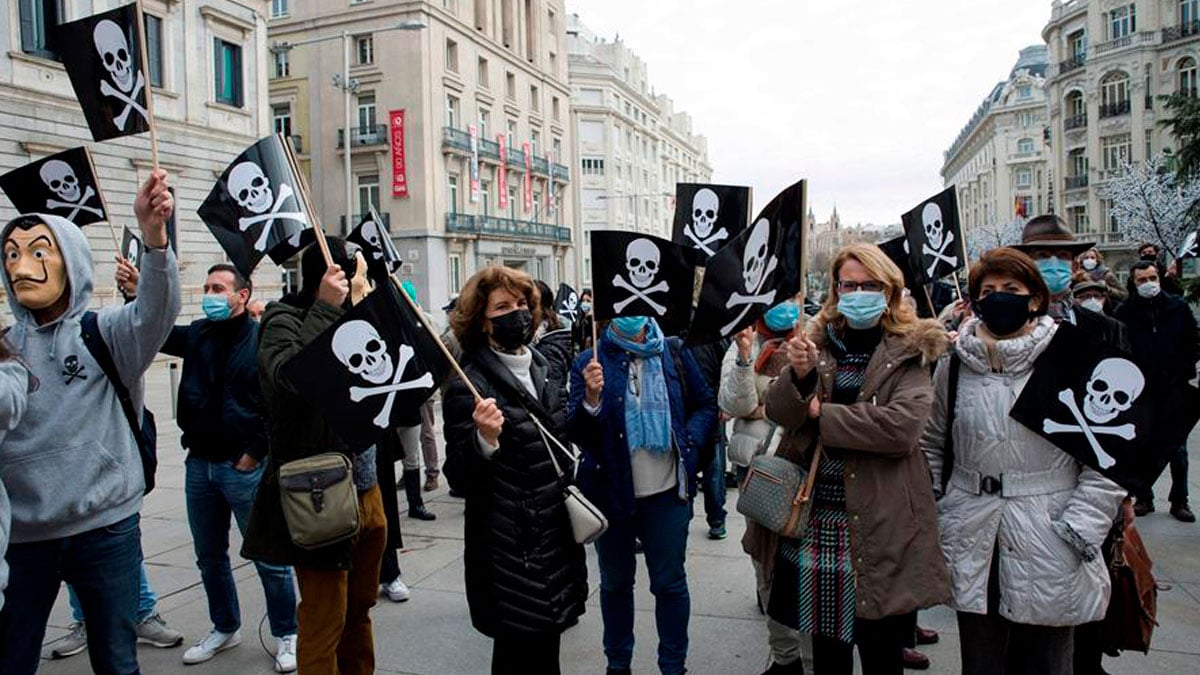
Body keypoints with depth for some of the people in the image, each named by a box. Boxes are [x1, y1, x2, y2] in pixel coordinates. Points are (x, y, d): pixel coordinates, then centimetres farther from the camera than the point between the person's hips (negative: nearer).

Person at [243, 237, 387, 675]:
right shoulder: (284, 320, -11)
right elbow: (288, 376, -31)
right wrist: (326, 308, -29)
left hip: (367, 489, 8)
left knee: (358, 611, 21)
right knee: (325, 622, 3)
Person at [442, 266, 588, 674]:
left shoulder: (541, 369, 9)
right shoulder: (469, 384, -14)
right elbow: (460, 479, -15)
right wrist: (485, 439, -33)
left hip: (555, 533, 7)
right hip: (509, 546, -7)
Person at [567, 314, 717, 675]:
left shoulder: (674, 353, -2)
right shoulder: (590, 363, -7)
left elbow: (706, 405, 10)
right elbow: (577, 435, -11)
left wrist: (688, 442, -6)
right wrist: (591, 399, -28)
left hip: (667, 494, 1)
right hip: (611, 493, 0)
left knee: (670, 583, 11)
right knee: (616, 582, 16)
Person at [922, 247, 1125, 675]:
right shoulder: (955, 364, 4)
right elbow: (931, 445, 11)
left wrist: (1077, 532, -11)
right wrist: (931, 520, 5)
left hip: (1049, 548, -2)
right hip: (973, 548, 2)